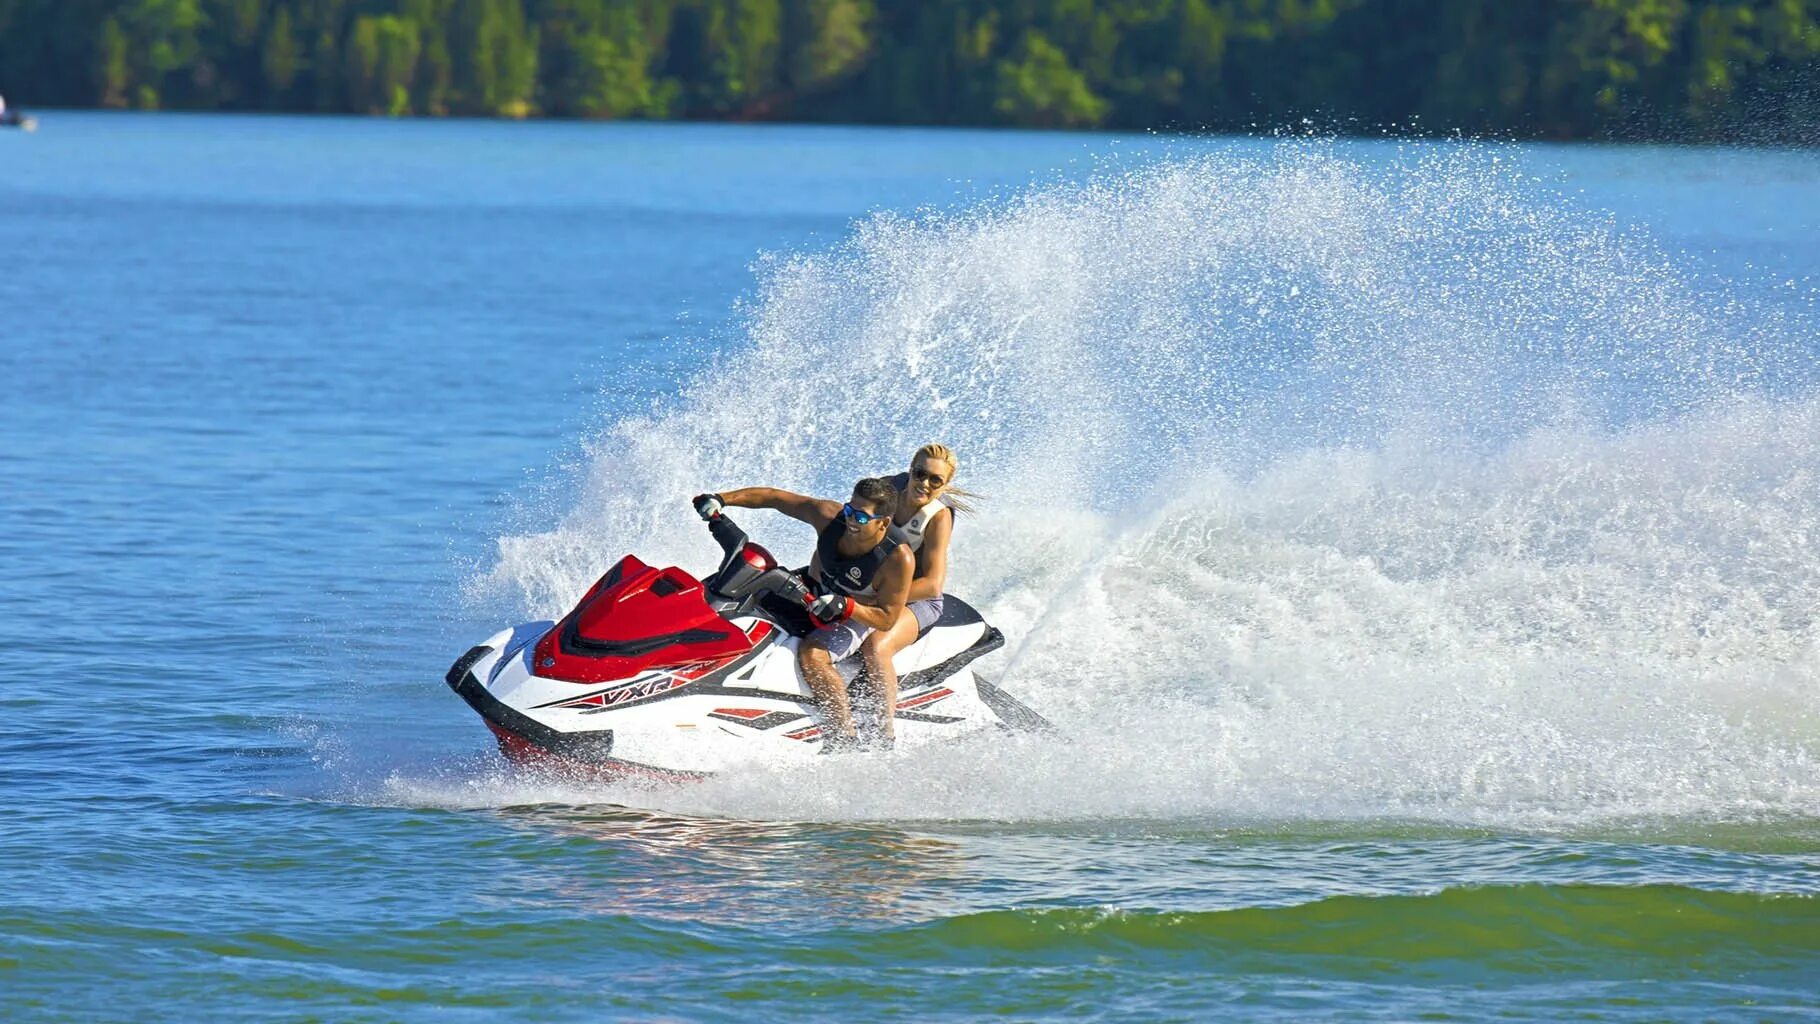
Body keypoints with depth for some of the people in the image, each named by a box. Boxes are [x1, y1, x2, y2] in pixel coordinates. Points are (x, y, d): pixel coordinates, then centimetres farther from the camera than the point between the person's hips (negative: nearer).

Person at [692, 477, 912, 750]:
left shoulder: (898, 560, -30)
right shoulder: (830, 517, -20)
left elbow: (887, 618, -23)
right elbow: (774, 498, -11)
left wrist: (844, 606, -39)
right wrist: (722, 499, -20)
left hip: (855, 616, -7)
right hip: (813, 595, 7)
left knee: (811, 655, -34)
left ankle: (845, 737, -28)